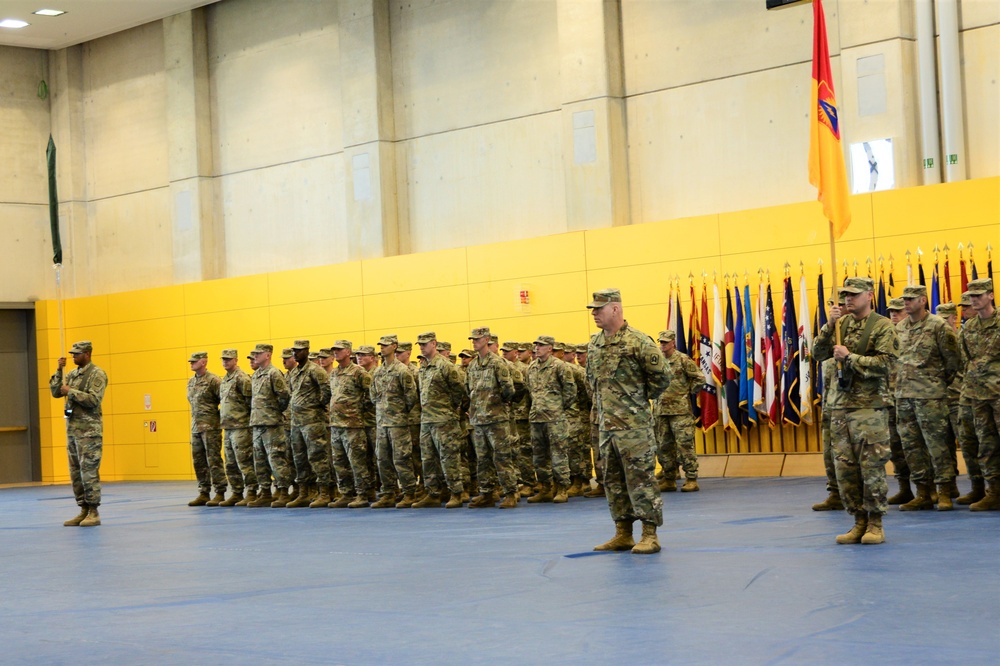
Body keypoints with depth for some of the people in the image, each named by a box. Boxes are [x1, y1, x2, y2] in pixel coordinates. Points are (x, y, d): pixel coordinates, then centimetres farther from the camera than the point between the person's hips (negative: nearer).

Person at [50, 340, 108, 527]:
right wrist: (58, 370, 0)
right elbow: (56, 393, 8)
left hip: (89, 430, -8)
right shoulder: (72, 374, 14)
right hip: (72, 428, 8)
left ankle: (94, 513, -4)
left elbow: (94, 400, -18)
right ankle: (84, 510, 13)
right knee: (76, 472, 8)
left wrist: (71, 391, -14)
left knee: (89, 471, -8)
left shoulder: (97, 374, -9)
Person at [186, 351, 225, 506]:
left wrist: (217, 417, -8)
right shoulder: (191, 382, 14)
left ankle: (220, 494, -3)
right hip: (196, 428, 8)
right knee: (198, 462, 9)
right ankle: (203, 494, 15)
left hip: (210, 428, -8)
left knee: (214, 460, -7)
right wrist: (196, 420, 15)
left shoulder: (213, 380, -10)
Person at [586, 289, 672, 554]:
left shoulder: (637, 341, -11)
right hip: (606, 425, 8)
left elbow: (662, 375, -9)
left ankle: (650, 535, -2)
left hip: (634, 425, -8)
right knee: (613, 480, 11)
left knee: (641, 479, -6)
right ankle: (623, 534, 19)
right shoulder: (595, 345, 11)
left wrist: (642, 398, -1)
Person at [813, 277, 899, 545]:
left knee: (872, 466, -4)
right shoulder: (841, 324, 12)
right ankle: (860, 521, 14)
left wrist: (849, 357, -15)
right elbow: (818, 354, 5)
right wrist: (829, 326, -8)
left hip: (869, 405, -6)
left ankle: (875, 524, 3)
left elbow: (885, 363, -14)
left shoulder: (882, 326, -5)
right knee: (844, 467, 6)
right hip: (840, 405, 6)